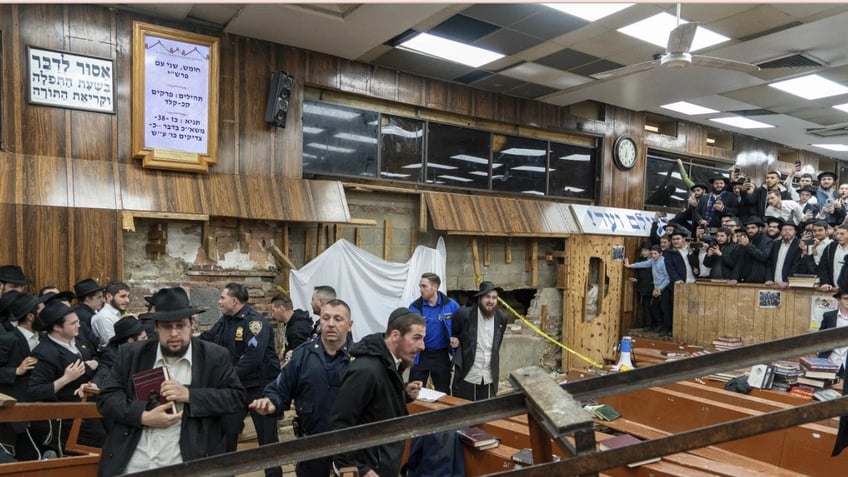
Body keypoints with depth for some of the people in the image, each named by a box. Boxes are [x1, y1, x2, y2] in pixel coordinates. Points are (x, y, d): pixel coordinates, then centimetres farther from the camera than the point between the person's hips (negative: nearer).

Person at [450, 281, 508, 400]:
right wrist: (455, 341, -14)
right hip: (466, 376, -3)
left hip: (490, 378, 4)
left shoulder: (501, 318, 2)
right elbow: (453, 335, 5)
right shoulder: (464, 314, -10)